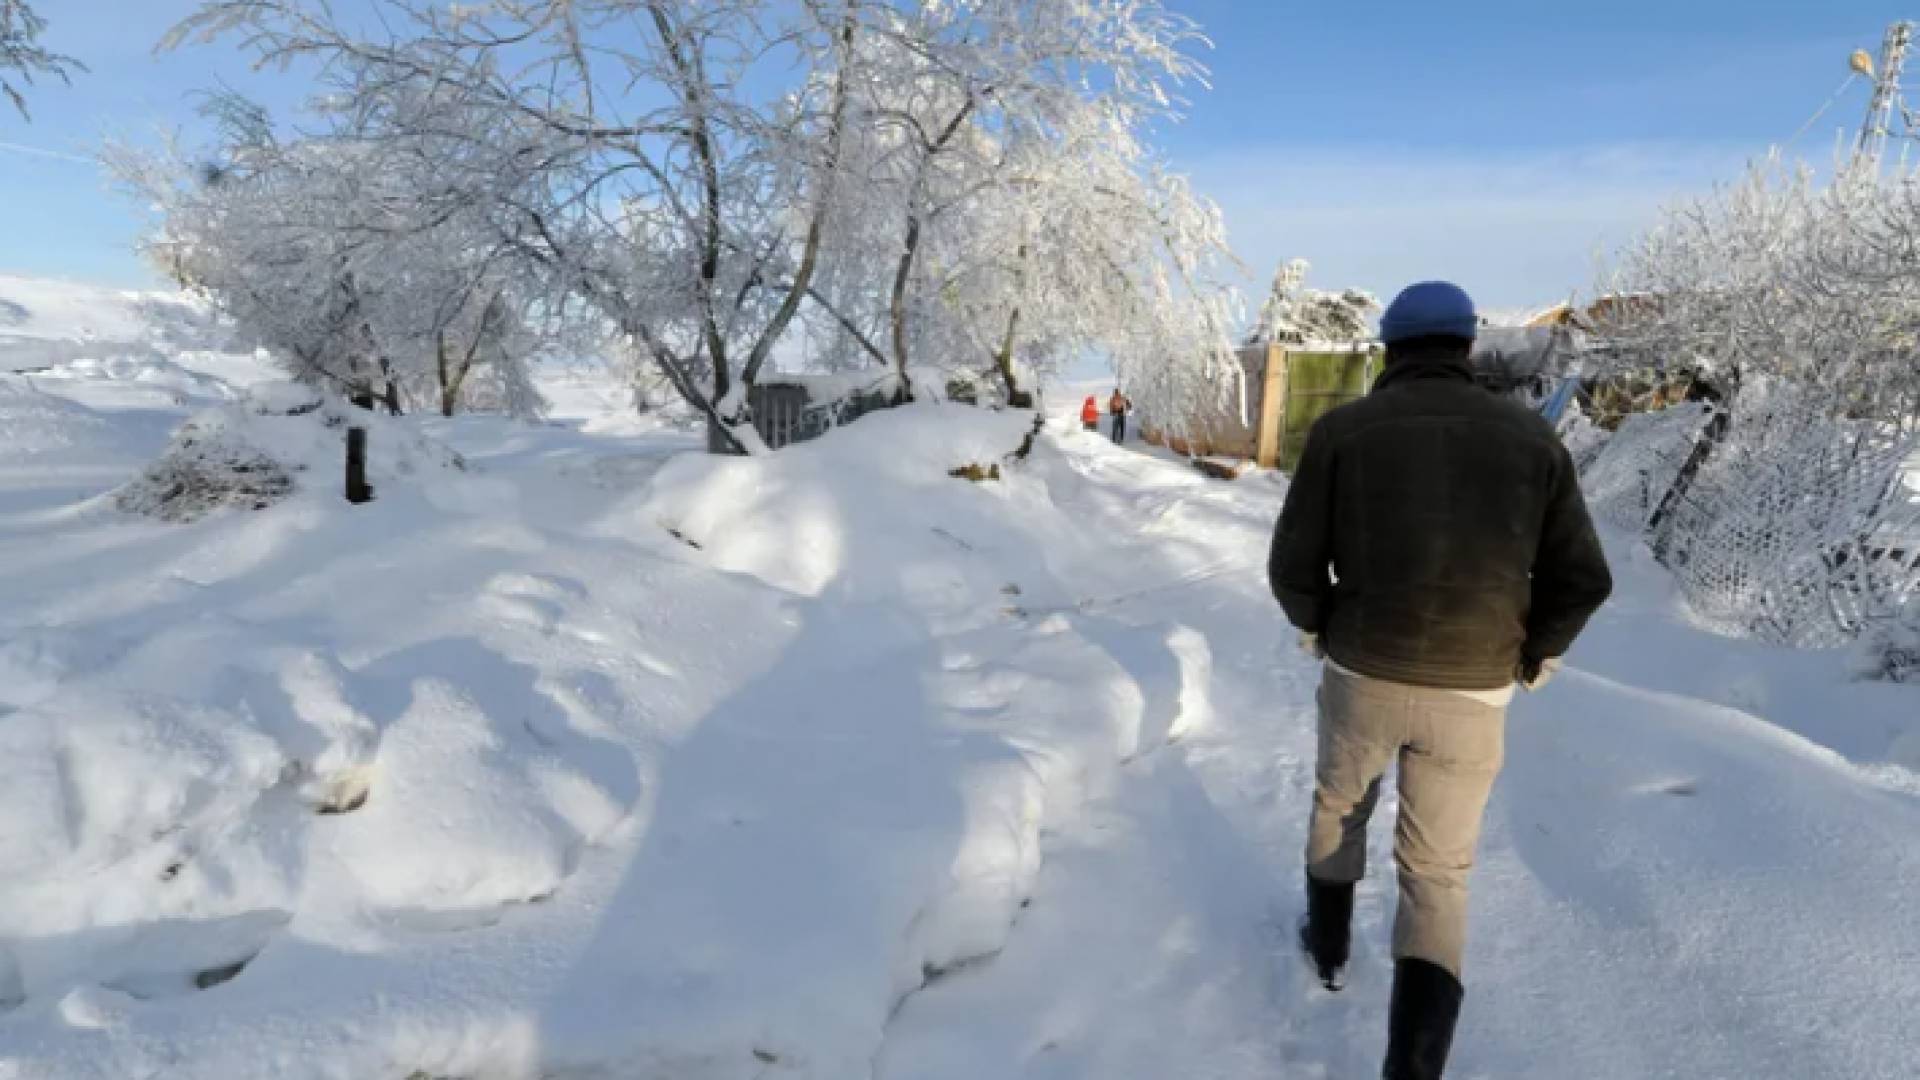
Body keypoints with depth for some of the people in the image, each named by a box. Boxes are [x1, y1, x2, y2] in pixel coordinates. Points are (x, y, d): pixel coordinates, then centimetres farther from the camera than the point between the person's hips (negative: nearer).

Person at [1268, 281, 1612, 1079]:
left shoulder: (1342, 430, -7)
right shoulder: (1531, 437, -1)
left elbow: (1293, 565, -7)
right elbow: (1580, 581, 1)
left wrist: (1317, 629, 14)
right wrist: (1531, 656, 18)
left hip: (1361, 677, 0)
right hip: (1471, 695, 1)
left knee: (1339, 803, 29)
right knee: (1436, 876, 13)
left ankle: (1328, 943, 48)